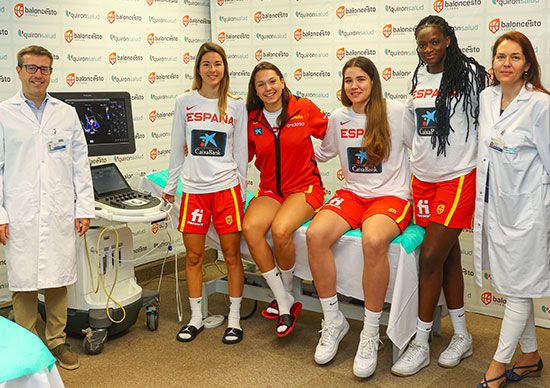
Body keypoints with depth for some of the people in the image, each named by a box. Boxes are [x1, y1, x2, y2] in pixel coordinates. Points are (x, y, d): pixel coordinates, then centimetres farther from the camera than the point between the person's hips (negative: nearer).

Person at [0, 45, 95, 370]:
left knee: (58, 281, 9)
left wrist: (85, 208, 4)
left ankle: (57, 341, 24)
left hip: (60, 215, 2)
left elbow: (81, 164, 9)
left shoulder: (67, 113, 9)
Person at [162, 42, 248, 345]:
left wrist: (241, 189, 8)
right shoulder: (185, 101, 3)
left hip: (226, 187, -1)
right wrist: (170, 185, 13)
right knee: (193, 256, 6)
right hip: (193, 188, 1)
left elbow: (240, 151, 8)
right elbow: (177, 147, 10)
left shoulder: (236, 106, 2)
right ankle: (196, 318, 21)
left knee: (232, 254, 3)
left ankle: (234, 318, 16)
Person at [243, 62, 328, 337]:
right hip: (270, 190, 3)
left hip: (304, 188, -3)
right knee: (250, 229, -27)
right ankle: (285, 305, -13)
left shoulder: (304, 108, -1)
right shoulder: (252, 120, 5)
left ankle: (286, 292, 0)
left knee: (280, 230, -32)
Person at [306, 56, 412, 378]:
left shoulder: (397, 112, -3)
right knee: (316, 234, -27)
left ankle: (371, 334, -19)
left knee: (373, 240, -38)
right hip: (352, 194, 4)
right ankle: (333, 322, -9)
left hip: (392, 197, -4)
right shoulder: (338, 118, 11)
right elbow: (322, 153, 28)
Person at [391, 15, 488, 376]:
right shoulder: (419, 77, 10)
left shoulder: (469, 74, -7)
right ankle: (462, 336, 27)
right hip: (423, 177, 6)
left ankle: (421, 344, 7)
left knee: (431, 256, -7)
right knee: (448, 255, 13)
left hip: (457, 178, -6)